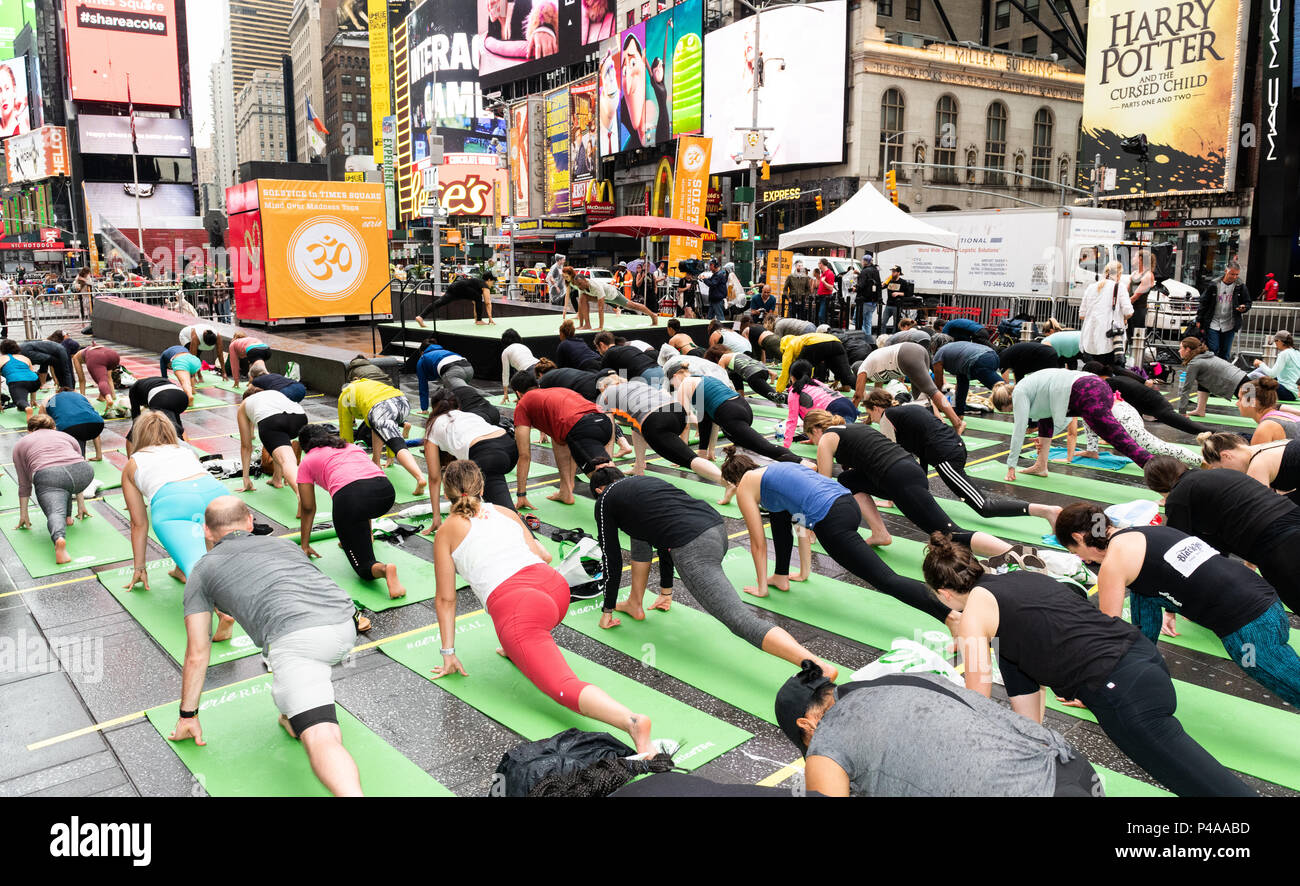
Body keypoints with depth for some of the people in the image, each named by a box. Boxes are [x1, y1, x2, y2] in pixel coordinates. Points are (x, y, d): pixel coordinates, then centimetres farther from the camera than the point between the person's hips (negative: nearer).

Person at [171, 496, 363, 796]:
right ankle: (294, 718, 36)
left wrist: (188, 716, 38)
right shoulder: (282, 544, 36)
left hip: (296, 639, -5)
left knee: (322, 738, -15)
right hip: (345, 628, 6)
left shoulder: (202, 571, 25)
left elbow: (197, 655, 25)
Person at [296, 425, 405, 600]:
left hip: (349, 497, -5)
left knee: (365, 567, 1)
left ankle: (384, 569, -29)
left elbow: (308, 509, 28)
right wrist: (368, 531, 59)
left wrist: (304, 546, 42)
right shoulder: (352, 447, 38)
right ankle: (360, 538, 35)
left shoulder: (307, 462, 26)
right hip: (386, 491, 5)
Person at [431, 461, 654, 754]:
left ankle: (632, 721, -42)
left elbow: (446, 599, 18)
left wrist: (448, 654, 26)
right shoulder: (505, 512, 25)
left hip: (517, 607, -6)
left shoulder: (446, 533, 16)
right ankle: (517, 651, 39)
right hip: (557, 587, 6)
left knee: (565, 687, -17)